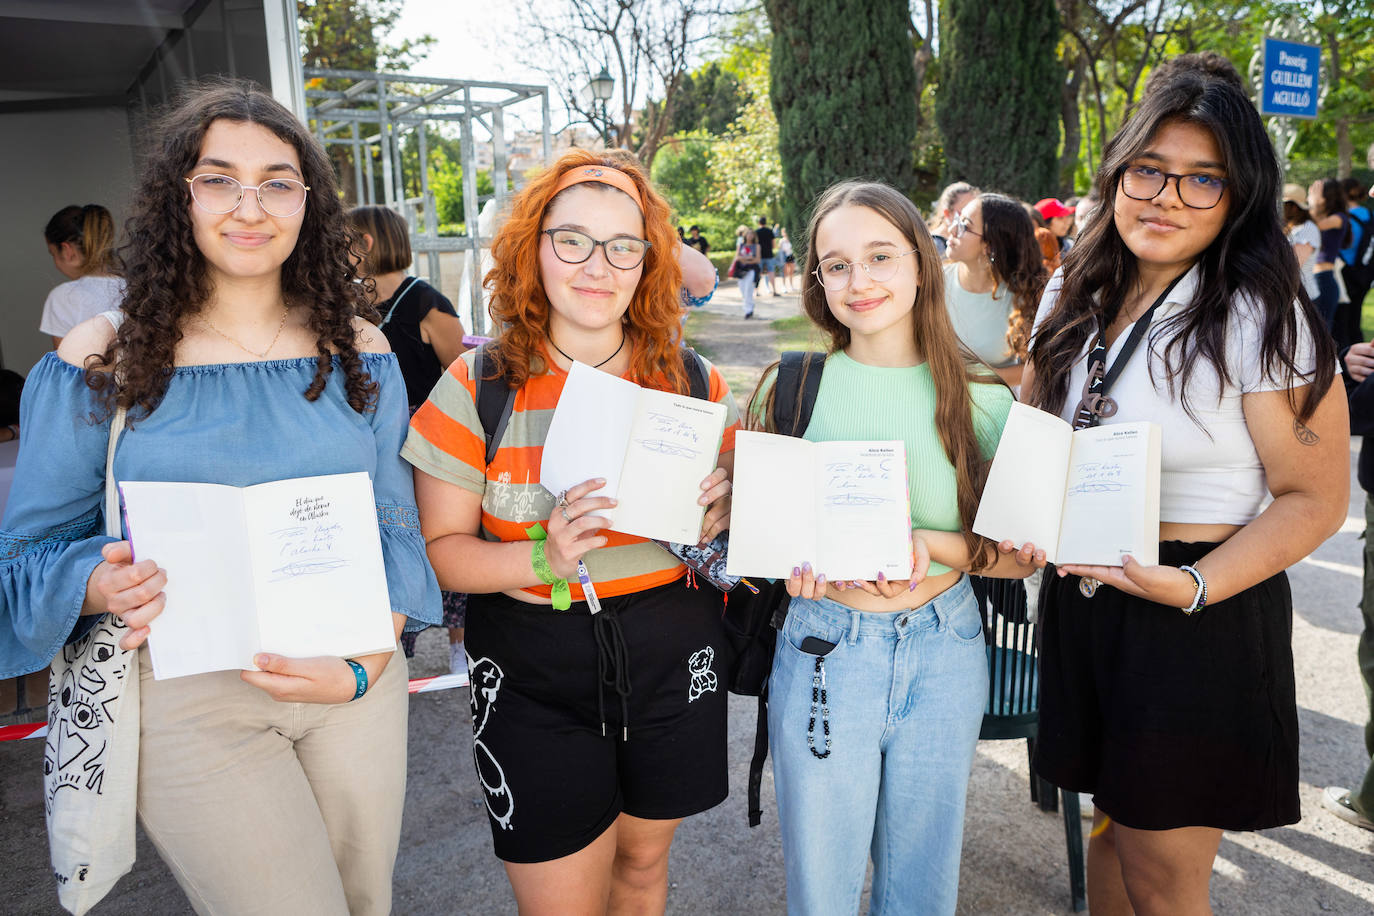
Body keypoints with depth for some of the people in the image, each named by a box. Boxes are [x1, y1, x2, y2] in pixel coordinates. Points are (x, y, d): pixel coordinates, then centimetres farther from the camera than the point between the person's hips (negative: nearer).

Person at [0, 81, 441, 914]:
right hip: (185, 699, -2)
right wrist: (102, 587, -22)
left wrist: (364, 668, -12)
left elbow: (396, 525, 2)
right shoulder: (100, 362, -5)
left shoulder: (358, 351, 1)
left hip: (355, 682, 3)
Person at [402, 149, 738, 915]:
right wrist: (542, 560, -25)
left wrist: (719, 520, -13)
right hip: (535, 677, -2)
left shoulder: (694, 382, -2)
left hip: (674, 663, 3)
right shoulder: (478, 389, -8)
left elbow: (732, 506, 10)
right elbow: (443, 547, -7)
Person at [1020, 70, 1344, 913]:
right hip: (1080, 599, 5)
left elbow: (1314, 499, -12)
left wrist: (1193, 585, -26)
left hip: (1201, 619, -5)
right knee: (1112, 822, 21)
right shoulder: (1075, 299, 4)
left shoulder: (1263, 321, -14)